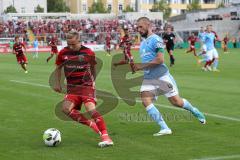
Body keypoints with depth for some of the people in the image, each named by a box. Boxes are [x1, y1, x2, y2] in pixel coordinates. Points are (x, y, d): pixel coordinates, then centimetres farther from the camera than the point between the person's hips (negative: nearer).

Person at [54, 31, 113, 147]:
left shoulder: (88, 53, -6)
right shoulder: (63, 53, 0)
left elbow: (93, 68, 13)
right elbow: (58, 68, 17)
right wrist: (57, 83, 10)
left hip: (87, 86, -3)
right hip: (72, 87, 4)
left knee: (91, 108, -24)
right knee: (66, 108, -20)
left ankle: (105, 137, -24)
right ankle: (91, 124, -8)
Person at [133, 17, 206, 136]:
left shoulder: (155, 39, -9)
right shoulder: (142, 43, 18)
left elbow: (160, 59, -19)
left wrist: (142, 66, -17)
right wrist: (137, 67, 8)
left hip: (162, 76, -7)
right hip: (148, 78, 8)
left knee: (176, 102, -2)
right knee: (145, 101, -15)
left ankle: (196, 112, 28)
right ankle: (164, 128, -14)